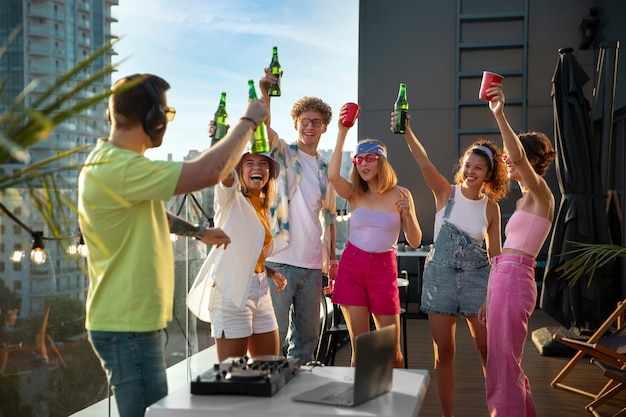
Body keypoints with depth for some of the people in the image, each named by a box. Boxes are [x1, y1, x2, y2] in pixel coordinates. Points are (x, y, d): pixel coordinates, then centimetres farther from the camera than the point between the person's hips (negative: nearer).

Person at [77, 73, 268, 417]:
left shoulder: (118, 162, 10)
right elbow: (209, 172, -28)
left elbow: (149, 212, 27)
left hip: (140, 318, 10)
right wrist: (248, 121, -15)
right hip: (127, 326, -10)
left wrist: (199, 232, 23)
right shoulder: (116, 168, -24)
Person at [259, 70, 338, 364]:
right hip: (280, 261, -5)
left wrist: (332, 257, 14)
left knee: (308, 336, 13)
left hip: (313, 265, 6)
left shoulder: (325, 169, 15)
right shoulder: (282, 153, 1)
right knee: (274, 335, -1)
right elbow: (264, 129, -20)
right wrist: (265, 94, -38)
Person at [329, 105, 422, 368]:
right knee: (359, 346, 4)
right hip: (352, 267, 1)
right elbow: (333, 176, -22)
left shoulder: (400, 195, -1)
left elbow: (415, 242, -1)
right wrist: (342, 134, -25)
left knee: (391, 348, 4)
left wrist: (408, 213, -19)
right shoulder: (355, 194, 1)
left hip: (384, 269, -1)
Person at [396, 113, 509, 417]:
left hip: (477, 277, 1)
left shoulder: (491, 207, 0)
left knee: (487, 350, 5)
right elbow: (424, 163, -21)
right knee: (443, 352, 6)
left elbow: (495, 252, 5)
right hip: (440, 275, 0)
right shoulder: (446, 193, -4)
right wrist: (407, 132, -36)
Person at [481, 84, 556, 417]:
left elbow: (519, 157, -28)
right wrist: (490, 299, 22)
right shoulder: (525, 199, 21)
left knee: (503, 364, -5)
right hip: (504, 278, 10)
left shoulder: (540, 193, -6)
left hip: (513, 279, -10)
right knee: (506, 361, 17)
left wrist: (499, 115, -39)